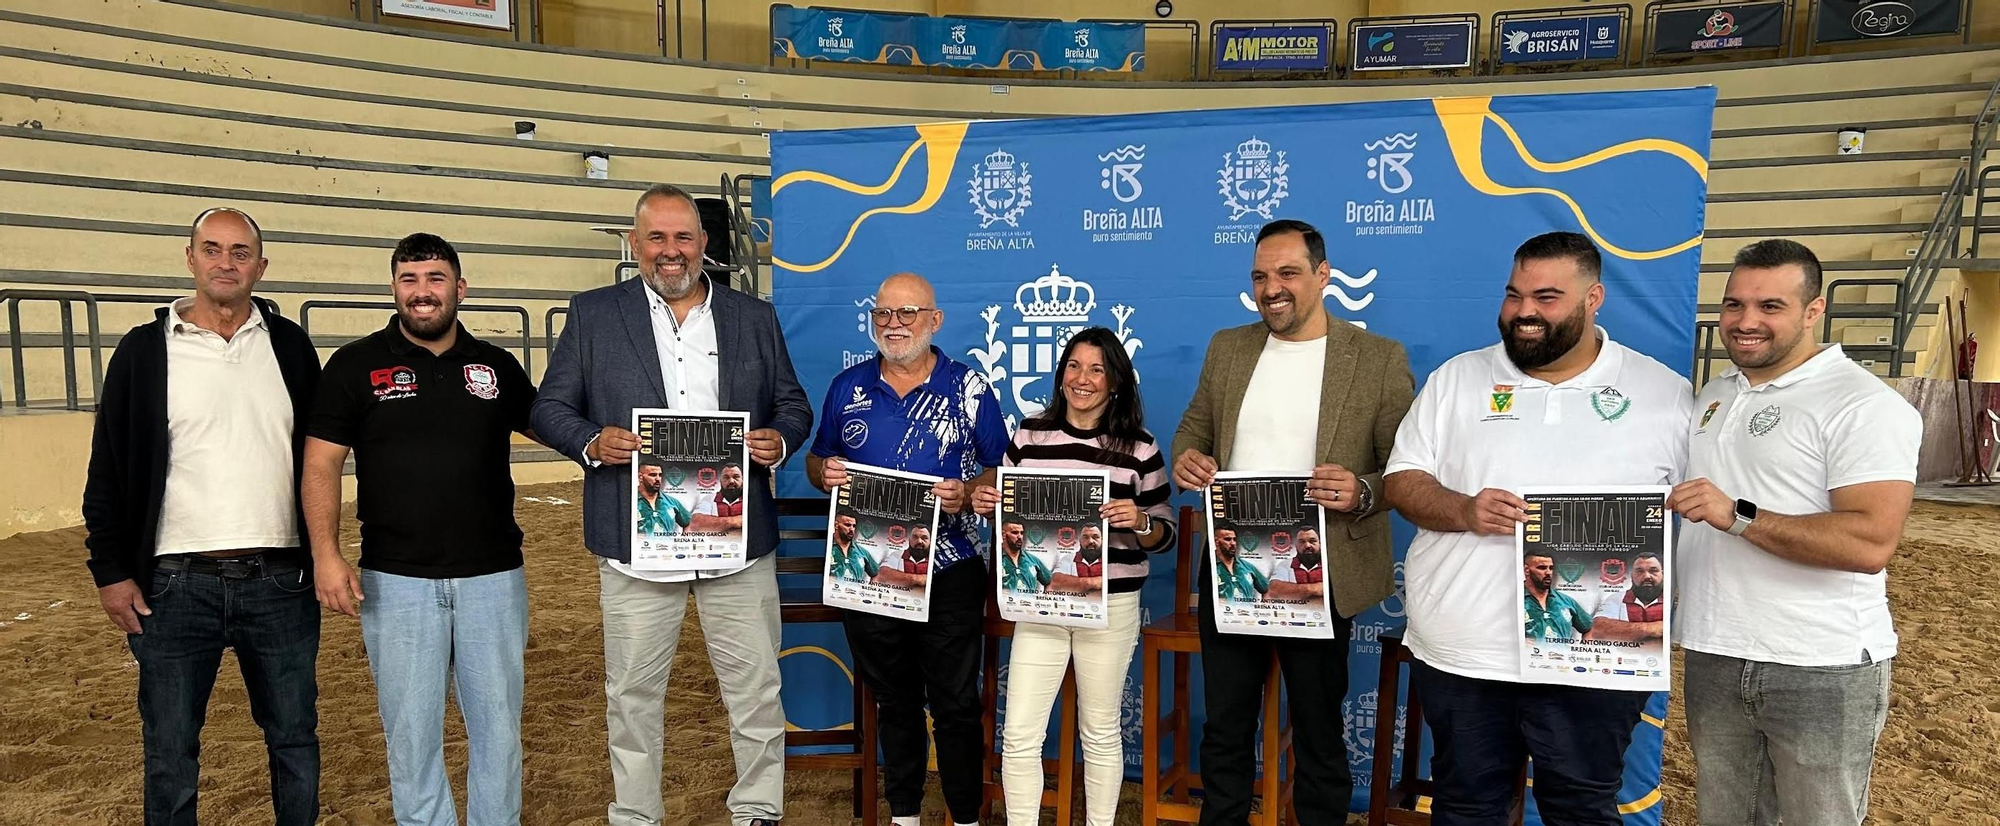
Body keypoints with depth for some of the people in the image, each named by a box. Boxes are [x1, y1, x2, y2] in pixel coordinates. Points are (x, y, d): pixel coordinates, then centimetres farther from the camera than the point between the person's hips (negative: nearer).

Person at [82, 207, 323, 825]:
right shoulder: (144, 351, 2)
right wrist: (111, 572, -1)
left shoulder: (290, 346, 6)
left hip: (280, 582, 1)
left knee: (295, 739, 10)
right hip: (177, 585, -1)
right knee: (170, 750, 9)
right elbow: (108, 472, 4)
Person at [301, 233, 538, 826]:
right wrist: (326, 555, -8)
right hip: (396, 580, -1)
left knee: (498, 724, 10)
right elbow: (321, 465, 1)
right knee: (411, 730, 8)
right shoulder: (356, 365, 2)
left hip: (493, 576, 2)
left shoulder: (497, 367, 7)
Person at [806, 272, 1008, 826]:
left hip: (949, 573, -3)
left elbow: (1003, 471, -1)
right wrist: (824, 472, -9)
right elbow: (816, 462, 14)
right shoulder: (847, 386, 6)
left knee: (955, 704, 4)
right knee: (893, 701, 17)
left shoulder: (968, 388, -2)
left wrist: (966, 494, -20)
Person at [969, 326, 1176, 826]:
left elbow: (1164, 535, 2)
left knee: (1101, 733, 13)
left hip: (1111, 606, -1)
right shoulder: (1029, 434, 3)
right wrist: (984, 504, -8)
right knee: (1019, 735, 1)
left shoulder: (1139, 447, -2)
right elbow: (1008, 510, 14)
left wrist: (1139, 521, -18)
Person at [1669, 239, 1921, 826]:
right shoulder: (1715, 395, 12)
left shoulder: (1864, 404, -12)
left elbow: (1870, 544, -23)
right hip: (1713, 657, 7)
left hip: (1822, 669, -6)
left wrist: (1739, 517, -28)